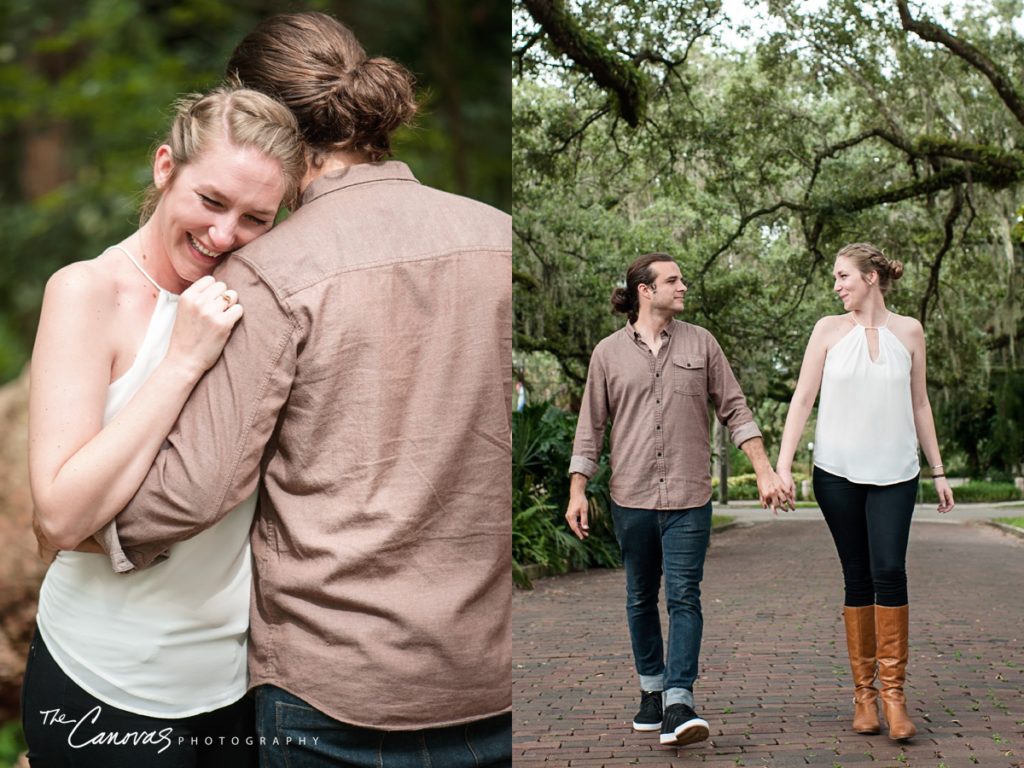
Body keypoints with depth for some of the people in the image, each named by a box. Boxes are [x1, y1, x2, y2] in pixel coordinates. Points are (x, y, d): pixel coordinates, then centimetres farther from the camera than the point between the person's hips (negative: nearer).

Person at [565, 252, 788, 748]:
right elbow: (590, 427, 6)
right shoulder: (608, 353, 4)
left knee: (684, 597, -8)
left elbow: (734, 410, 7)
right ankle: (652, 690, 26)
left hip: (688, 498, -1)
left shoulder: (700, 343, 5)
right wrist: (577, 491, -1)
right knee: (641, 599, 11)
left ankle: (678, 705, -10)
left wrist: (765, 472, -1)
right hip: (631, 497, 1)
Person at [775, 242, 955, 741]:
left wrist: (938, 470, 12)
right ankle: (864, 692, 11)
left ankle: (893, 691, -5)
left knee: (890, 571, -13)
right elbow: (803, 399, 1)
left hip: (894, 473, 0)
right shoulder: (829, 330, 3)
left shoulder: (908, 331, 6)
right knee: (857, 577, 3)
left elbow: (919, 404, 13)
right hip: (838, 471, 0)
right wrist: (782, 464, -7)